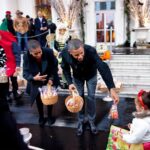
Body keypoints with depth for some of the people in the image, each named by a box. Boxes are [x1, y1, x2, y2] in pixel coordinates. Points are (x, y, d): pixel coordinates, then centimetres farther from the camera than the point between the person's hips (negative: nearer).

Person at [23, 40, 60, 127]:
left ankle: (50, 116, 37)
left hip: (50, 79, 0)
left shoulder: (49, 52, -28)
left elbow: (55, 66, -13)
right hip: (36, 82, 0)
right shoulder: (26, 57, -27)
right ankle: (41, 117, 36)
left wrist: (51, 78, -21)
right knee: (38, 99, 11)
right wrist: (34, 78, -41)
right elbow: (25, 73, -21)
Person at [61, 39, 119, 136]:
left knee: (91, 97, 3)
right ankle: (81, 121, 25)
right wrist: (70, 82, -24)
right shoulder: (65, 53, -35)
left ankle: (91, 121, 23)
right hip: (77, 76, 2)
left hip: (91, 75, -1)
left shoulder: (91, 51, -43)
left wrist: (112, 89, -55)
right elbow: (65, 68, -13)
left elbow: (103, 68, -48)